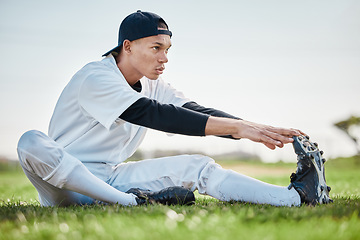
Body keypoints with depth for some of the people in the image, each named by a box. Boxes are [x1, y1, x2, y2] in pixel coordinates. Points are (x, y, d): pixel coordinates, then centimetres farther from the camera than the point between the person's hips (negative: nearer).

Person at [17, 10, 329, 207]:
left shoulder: (153, 85, 6)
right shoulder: (96, 79, -20)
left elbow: (196, 112, -5)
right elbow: (154, 114, -31)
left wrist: (255, 129, -22)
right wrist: (236, 127, -37)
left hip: (113, 178, 6)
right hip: (69, 186, -6)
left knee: (197, 167, -11)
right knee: (31, 143, -38)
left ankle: (296, 198, -19)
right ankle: (134, 204, -41)